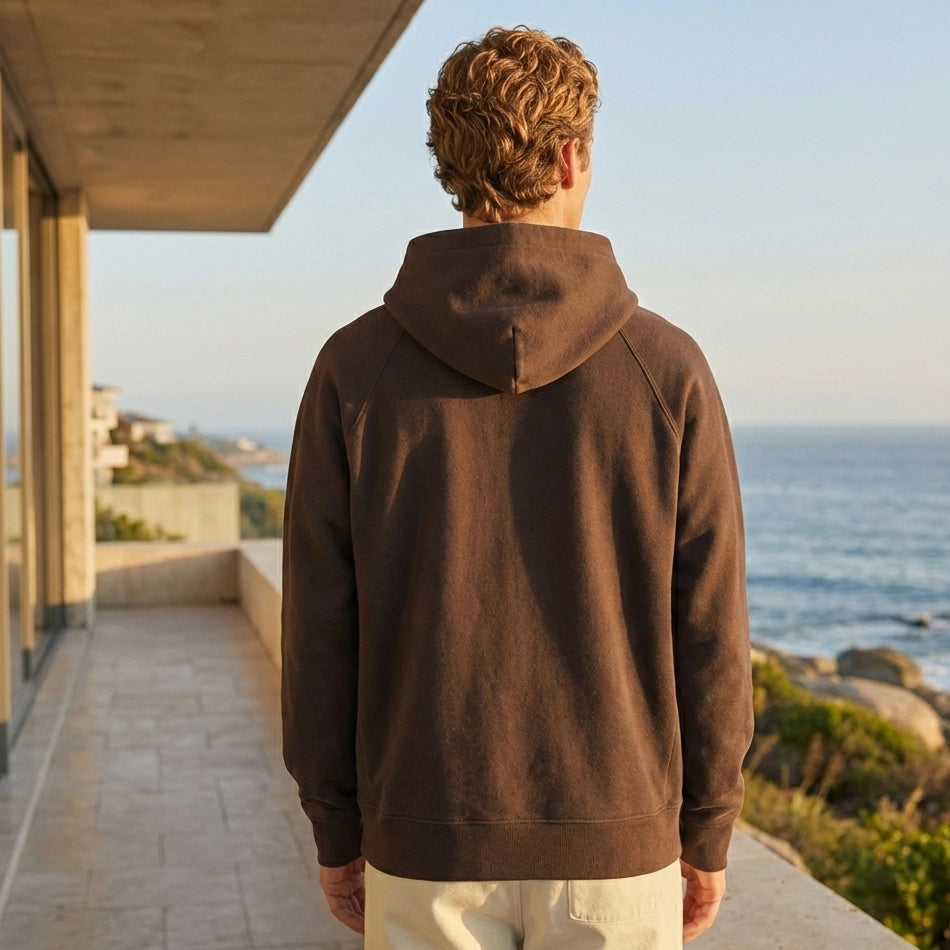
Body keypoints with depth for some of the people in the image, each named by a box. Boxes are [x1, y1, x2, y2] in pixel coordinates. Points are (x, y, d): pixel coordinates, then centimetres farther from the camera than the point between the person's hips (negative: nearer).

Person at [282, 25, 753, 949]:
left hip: (428, 843, 1)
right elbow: (708, 632, -6)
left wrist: (336, 834, 7)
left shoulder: (355, 367, -7)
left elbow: (320, 629, -5)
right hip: (614, 843, 0)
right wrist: (707, 834, 7)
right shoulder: (666, 367, -8)